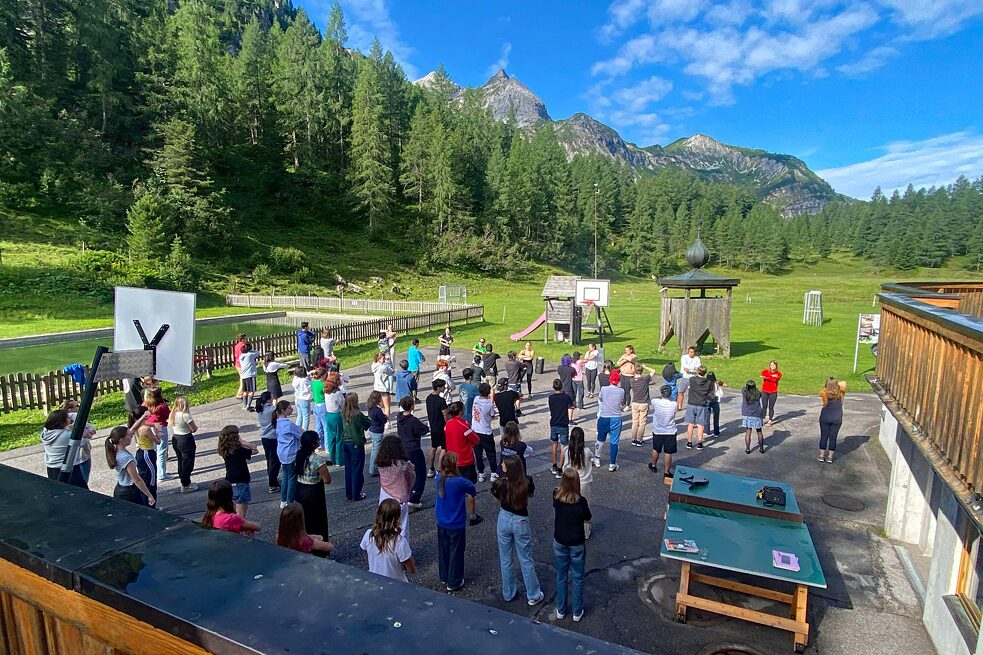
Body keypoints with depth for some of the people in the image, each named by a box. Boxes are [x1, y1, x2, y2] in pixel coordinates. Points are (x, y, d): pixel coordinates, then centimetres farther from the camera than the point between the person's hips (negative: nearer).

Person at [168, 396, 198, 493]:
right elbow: (194, 429, -19)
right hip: (186, 440, -8)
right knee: (187, 463, 4)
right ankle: (185, 486, 11)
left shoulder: (172, 414, 1)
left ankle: (184, 482, 32)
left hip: (175, 439, 8)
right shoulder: (185, 415, -22)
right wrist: (195, 426, 2)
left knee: (180, 462, 19)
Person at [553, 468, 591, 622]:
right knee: (577, 578, 16)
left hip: (559, 542, 3)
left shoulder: (556, 495, -16)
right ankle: (577, 612, 30)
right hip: (577, 543, -3)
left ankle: (561, 610, 34)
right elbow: (588, 520, -8)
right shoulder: (581, 501, -27)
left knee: (561, 576, 19)